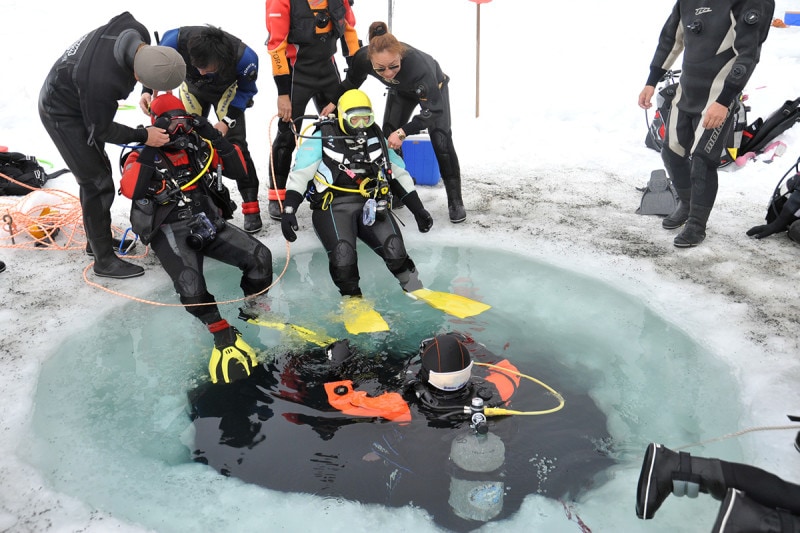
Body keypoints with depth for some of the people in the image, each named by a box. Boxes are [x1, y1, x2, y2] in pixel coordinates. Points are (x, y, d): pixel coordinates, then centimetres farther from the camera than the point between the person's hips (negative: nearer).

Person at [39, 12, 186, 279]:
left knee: (99, 171, 18)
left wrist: (147, 93, 0)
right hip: (62, 114, -9)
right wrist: (143, 135, -18)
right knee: (98, 184, -6)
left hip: (82, 101, 9)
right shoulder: (102, 83, -42)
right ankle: (104, 259, 5)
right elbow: (100, 129, -24)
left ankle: (97, 237, 35)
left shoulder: (134, 29, -24)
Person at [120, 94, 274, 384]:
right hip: (171, 231, -3)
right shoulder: (144, 156, 3)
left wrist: (215, 136, -4)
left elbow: (238, 170, 3)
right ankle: (224, 337, -14)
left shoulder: (201, 147, 13)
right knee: (190, 284, -32)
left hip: (209, 222, 4)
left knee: (259, 256, -17)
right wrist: (150, 148, -16)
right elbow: (130, 190, -17)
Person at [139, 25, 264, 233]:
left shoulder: (244, 57, -39)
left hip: (226, 91, -2)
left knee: (236, 144, -16)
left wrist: (228, 120, -26)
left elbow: (246, 89, -17)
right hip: (192, 89, 2)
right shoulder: (175, 40, -38)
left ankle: (251, 206, -10)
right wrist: (147, 91, -30)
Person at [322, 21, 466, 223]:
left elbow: (432, 110, -40)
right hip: (401, 90, 4)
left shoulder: (418, 64, -47)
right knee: (389, 137, -3)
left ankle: (455, 201, -7)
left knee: (441, 140, -16)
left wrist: (403, 131, -46)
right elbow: (351, 82, -8)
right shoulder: (363, 58, -34)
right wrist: (334, 102, -5)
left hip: (433, 88, -4)